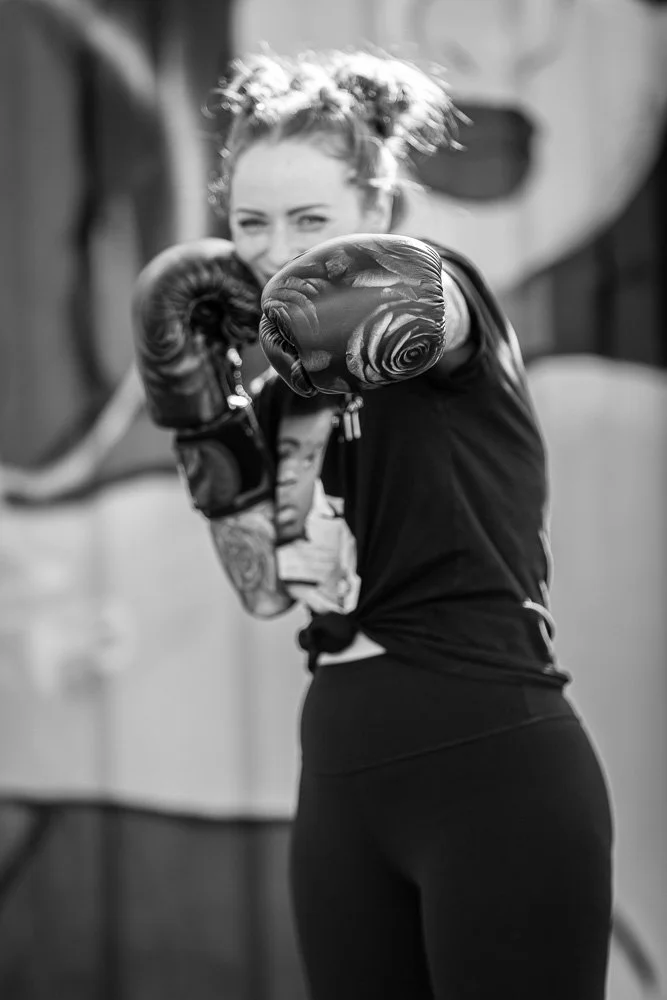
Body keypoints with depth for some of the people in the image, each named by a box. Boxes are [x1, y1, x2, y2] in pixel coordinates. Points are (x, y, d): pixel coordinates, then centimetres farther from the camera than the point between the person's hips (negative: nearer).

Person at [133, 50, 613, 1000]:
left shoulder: (450, 293, -5)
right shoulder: (289, 388, 13)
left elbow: (369, 296, -29)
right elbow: (269, 587, 6)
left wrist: (236, 288, -8)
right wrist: (199, 411, -3)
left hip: (494, 775, -7)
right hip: (343, 789, 7)